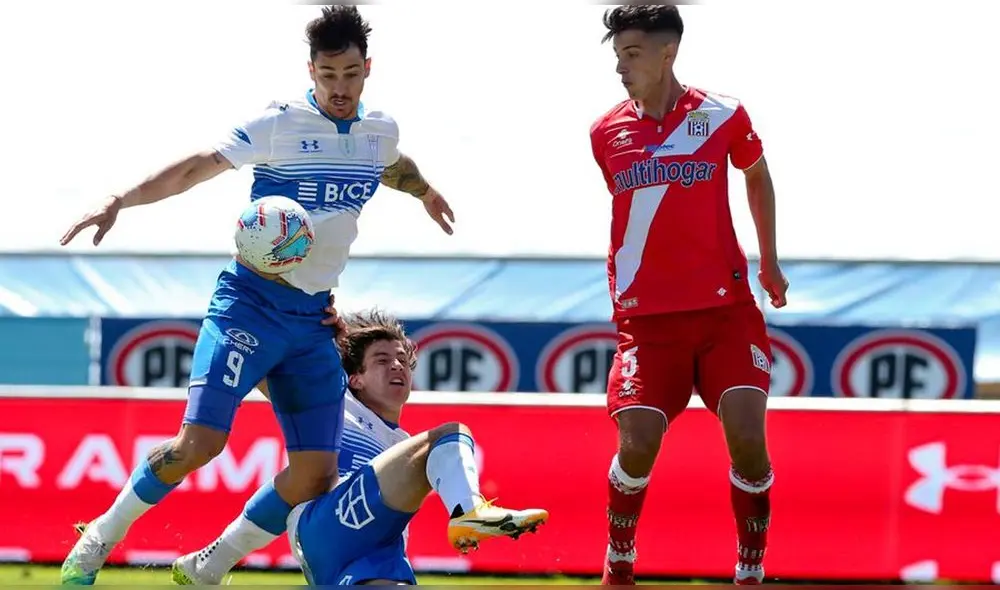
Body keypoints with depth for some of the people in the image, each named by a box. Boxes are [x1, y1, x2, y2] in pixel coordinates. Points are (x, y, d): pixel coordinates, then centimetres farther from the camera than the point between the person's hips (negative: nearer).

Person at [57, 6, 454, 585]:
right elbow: (195, 168, -17)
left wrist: (426, 191, 48)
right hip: (251, 303, -6)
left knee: (316, 474, -4)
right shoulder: (279, 124, -10)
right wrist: (119, 201, -28)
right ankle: (100, 537, 2)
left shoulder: (382, 131, 8)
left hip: (315, 320, 6)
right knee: (200, 443, -20)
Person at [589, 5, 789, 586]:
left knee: (747, 437, -15)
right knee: (637, 446, -12)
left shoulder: (723, 115, -1)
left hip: (727, 308, -1)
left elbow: (758, 174, 18)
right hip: (647, 318, 1)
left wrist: (769, 263, 22)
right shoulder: (606, 133, 4)